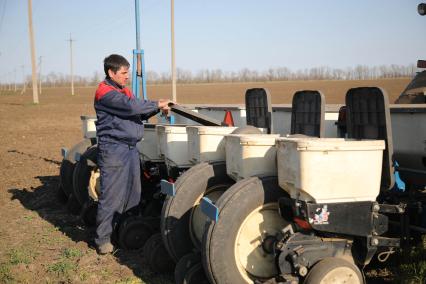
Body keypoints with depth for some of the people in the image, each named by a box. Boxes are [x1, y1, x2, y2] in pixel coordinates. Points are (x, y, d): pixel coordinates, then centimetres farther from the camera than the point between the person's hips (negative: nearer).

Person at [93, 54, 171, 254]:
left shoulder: (125, 91, 18)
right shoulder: (105, 93, -12)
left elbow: (139, 114, 17)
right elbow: (131, 106, -22)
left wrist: (157, 108, 0)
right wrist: (157, 105, -11)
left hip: (131, 148, 9)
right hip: (113, 150, -9)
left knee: (133, 194, 11)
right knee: (111, 197, -6)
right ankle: (103, 239, 4)